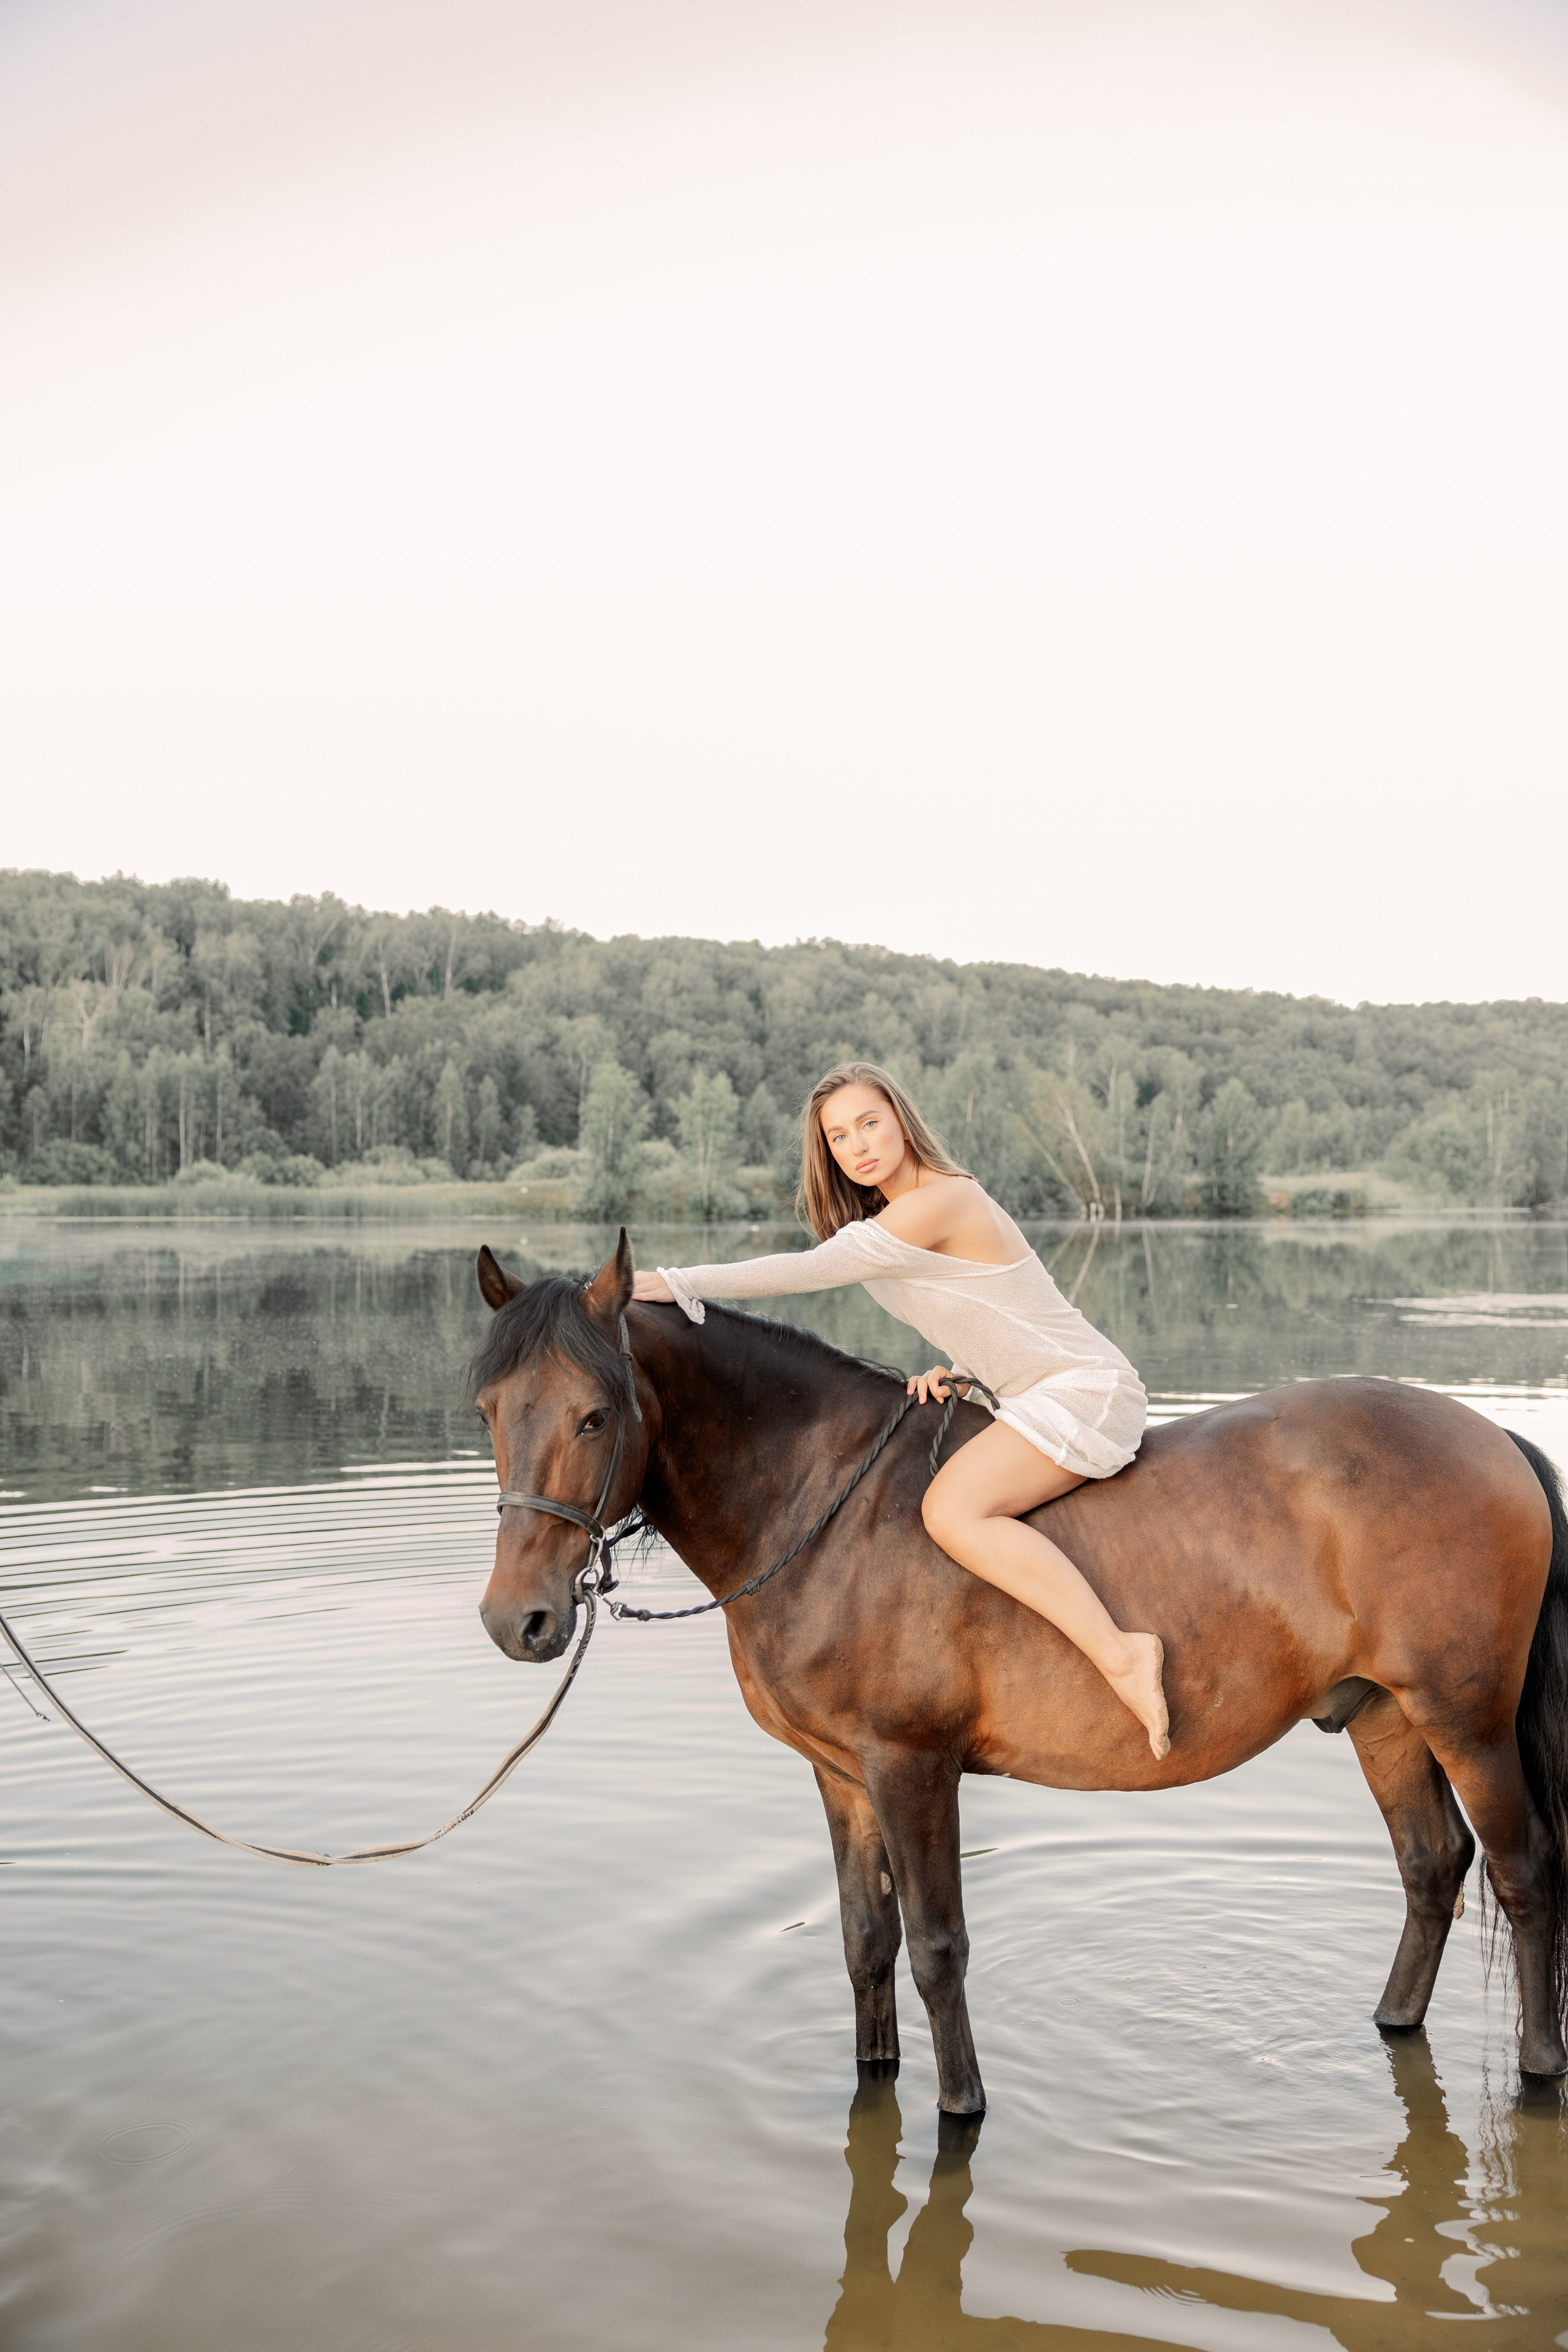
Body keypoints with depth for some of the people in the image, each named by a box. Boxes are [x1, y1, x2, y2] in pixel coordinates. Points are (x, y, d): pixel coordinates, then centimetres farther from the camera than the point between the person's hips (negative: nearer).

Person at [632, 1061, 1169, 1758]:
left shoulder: (936, 1203, -18)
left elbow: (812, 1269, -21)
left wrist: (679, 1282, -19)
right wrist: (951, 1369, -1)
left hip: (1086, 1389, -11)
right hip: (1040, 1397, 11)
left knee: (952, 1510, -28)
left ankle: (1121, 1654, -28)